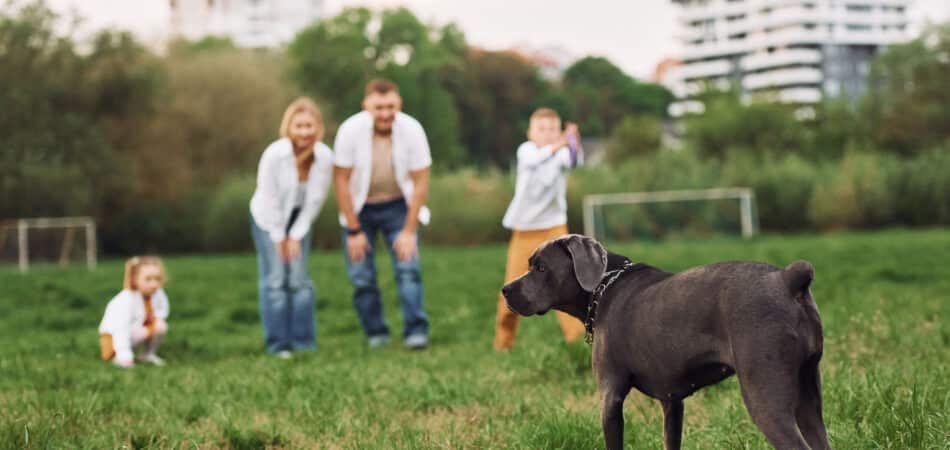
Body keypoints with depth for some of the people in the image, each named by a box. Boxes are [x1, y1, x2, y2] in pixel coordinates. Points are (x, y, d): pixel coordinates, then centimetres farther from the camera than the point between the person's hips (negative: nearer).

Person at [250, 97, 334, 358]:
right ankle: (277, 344, 0)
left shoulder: (324, 157, -22)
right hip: (268, 219, -2)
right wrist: (279, 237, -12)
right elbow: (268, 198, -19)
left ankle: (303, 342, 7)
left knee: (299, 279, 0)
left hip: (300, 219, 2)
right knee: (275, 280, -4)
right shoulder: (274, 154, -30)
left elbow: (315, 200, -11)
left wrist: (296, 236, -8)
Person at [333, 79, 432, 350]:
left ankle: (417, 332, -11)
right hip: (360, 208, 0)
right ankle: (376, 335, 11)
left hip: (398, 206, 0)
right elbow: (341, 180, -13)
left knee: (408, 267, -13)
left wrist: (409, 231, -11)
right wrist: (353, 231, -12)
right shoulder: (351, 130, -22)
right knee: (361, 275, -3)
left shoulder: (411, 130, -20)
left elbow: (420, 182, -10)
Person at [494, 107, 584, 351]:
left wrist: (573, 145, -51)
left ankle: (575, 332, -14)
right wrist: (556, 146, -49)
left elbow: (571, 161, -30)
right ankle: (504, 338, 19)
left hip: (554, 226, 0)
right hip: (524, 229, 0)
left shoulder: (561, 152, -6)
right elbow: (534, 160, -32)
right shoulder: (525, 150, -7)